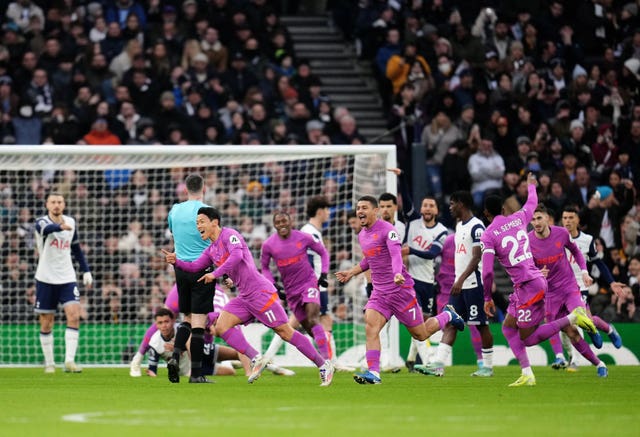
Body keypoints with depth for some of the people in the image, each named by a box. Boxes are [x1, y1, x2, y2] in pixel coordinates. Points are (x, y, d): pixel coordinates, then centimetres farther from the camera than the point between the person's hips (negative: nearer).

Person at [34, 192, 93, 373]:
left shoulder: (71, 222, 5)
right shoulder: (42, 222, -9)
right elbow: (47, 228, -36)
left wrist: (86, 270, 14)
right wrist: (60, 226, -57)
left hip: (67, 278, 2)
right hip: (46, 279, -2)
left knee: (74, 316, -15)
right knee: (46, 323, 2)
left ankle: (69, 361, -17)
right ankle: (49, 363, 15)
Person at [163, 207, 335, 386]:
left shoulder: (229, 235, -9)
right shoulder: (211, 251, 18)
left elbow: (236, 255, -25)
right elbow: (195, 266, 12)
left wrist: (215, 274, -27)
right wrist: (176, 262, -3)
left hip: (261, 292, -9)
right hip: (244, 298, 9)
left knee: (285, 332, -7)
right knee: (221, 326, -7)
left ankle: (323, 364, 2)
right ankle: (256, 359, -7)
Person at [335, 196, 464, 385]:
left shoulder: (387, 230, -14)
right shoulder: (362, 235, 12)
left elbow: (396, 254, -29)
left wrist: (397, 274, -47)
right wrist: (351, 272, 22)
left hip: (401, 290, -6)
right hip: (379, 292, 6)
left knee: (420, 335, 4)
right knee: (370, 328, -16)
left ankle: (447, 316, 32)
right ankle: (373, 373, -18)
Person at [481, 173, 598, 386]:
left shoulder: (488, 236, -8)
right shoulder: (518, 218, 8)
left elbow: (487, 272, -13)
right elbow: (532, 202, 31)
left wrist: (488, 298, 2)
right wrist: (531, 186, 53)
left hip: (527, 287, -8)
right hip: (537, 279, 8)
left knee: (528, 338, 1)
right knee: (508, 327, 16)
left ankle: (573, 318, -10)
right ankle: (527, 374, 9)